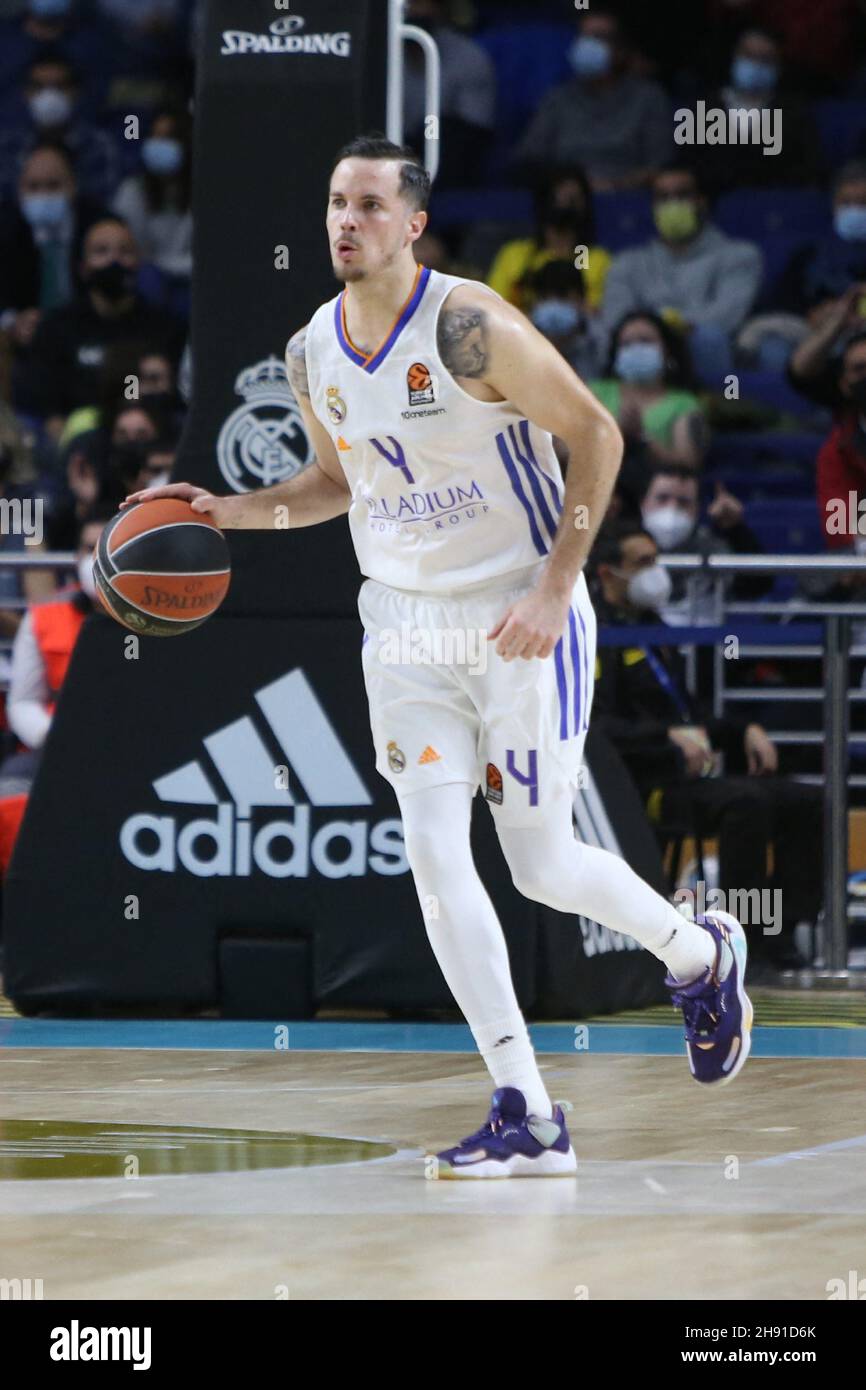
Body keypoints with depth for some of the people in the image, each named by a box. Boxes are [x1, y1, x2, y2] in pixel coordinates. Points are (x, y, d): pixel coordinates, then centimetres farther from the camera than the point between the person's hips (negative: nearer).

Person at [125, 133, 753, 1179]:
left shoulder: (471, 328, -18)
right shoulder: (312, 355, 2)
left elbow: (596, 435, -13)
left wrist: (554, 588, -18)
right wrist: (237, 513, 3)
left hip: (519, 618, -5)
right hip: (405, 621, 5)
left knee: (542, 863, 1)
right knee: (431, 848, -10)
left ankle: (701, 955, 34)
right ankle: (526, 1118, -8)